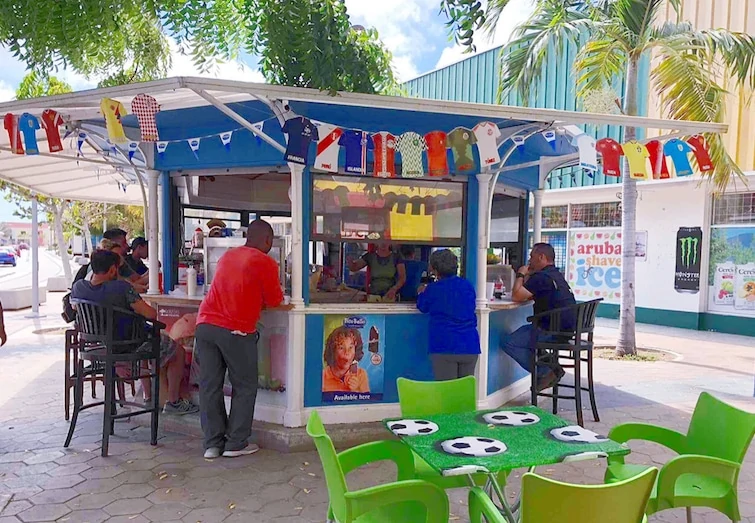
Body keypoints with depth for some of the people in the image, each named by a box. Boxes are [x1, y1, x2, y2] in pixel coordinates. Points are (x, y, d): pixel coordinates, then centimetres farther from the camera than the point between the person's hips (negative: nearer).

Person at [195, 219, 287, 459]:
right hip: (235, 331, -6)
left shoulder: (227, 255, 17)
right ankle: (236, 443, 13)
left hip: (205, 324, 6)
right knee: (244, 387, 9)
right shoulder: (265, 263, -2)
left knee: (210, 386, 10)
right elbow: (274, 301, 4)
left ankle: (212, 444, 16)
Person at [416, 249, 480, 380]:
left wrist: (421, 293, 37)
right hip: (470, 347, 4)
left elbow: (423, 307, 15)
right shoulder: (468, 286, 8)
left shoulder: (432, 289, -4)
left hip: (444, 346, -4)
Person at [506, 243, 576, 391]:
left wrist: (521, 275, -4)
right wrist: (527, 276, 10)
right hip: (566, 328, 11)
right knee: (524, 330, 28)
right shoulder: (556, 274, 17)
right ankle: (552, 366, 17)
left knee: (509, 344, -11)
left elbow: (516, 296, -18)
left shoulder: (541, 277, -16)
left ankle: (545, 372, -7)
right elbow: (528, 296, 20)